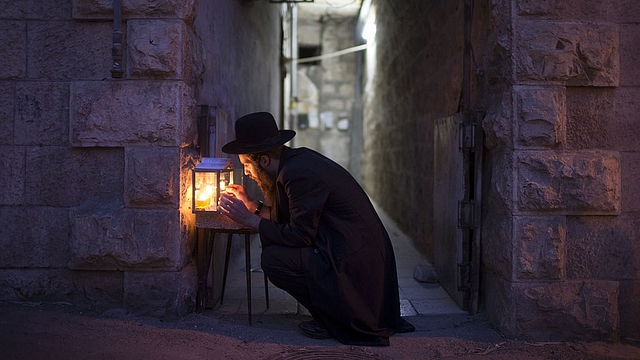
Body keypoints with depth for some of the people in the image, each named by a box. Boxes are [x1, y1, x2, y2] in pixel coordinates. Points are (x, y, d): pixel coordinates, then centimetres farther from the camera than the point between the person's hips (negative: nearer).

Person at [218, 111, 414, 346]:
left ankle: (333, 319, 1)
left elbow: (300, 235, -17)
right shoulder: (299, 159, 10)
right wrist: (253, 206, 15)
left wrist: (249, 220, -10)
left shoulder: (300, 173, -19)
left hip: (354, 263, -10)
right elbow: (290, 218, 19)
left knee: (273, 258, -15)